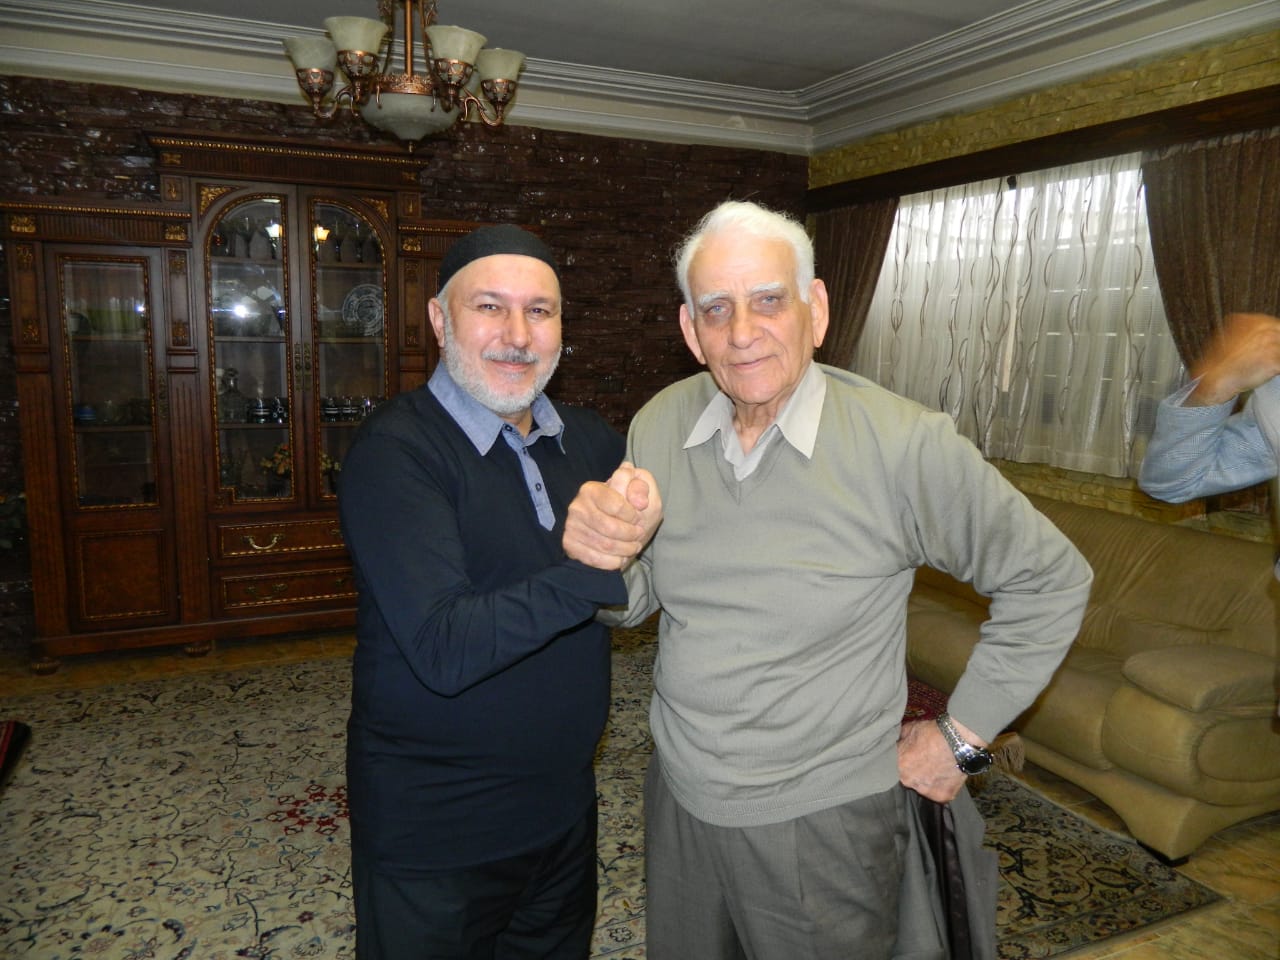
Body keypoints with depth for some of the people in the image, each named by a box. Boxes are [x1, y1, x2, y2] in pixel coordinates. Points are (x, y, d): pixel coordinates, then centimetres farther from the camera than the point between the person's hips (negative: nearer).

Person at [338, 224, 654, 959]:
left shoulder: (591, 440, 0)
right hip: (433, 842, -5)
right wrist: (600, 564, -34)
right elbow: (444, 650, -28)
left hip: (565, 810, 6)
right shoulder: (396, 451, -19)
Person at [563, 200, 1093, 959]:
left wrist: (962, 737, -7)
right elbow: (637, 603, 2)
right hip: (679, 800, 5)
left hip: (824, 824, -4)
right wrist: (606, 559, -21)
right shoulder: (659, 427, -6)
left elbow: (1052, 580, -9)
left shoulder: (903, 446, -21)